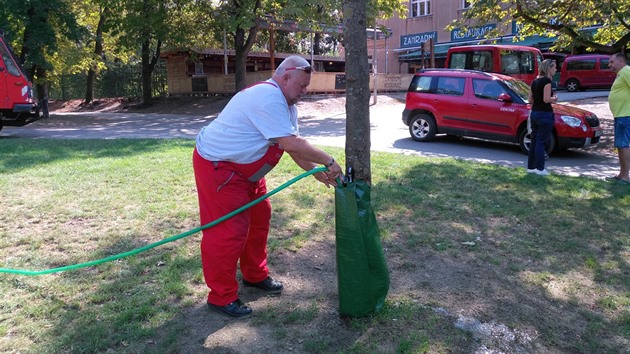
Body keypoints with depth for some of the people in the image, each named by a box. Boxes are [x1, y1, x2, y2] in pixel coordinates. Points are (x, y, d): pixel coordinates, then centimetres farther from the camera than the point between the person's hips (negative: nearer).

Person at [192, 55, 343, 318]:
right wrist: (328, 161, -21)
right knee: (229, 231, -7)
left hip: (244, 169, 11)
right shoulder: (268, 98, -26)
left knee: (259, 219, 17)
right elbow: (291, 143, -29)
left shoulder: (285, 103, 8)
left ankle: (255, 276, 35)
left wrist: (316, 172, 1)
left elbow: (293, 145, 9)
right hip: (217, 167, -11)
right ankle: (221, 297, 7)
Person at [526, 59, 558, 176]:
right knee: (542, 142, -3)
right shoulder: (547, 81, -13)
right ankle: (540, 168, 2)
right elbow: (546, 99, -20)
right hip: (545, 114, -8)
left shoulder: (535, 81, 11)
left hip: (534, 113, 8)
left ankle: (531, 167, 17)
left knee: (534, 141, 13)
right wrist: (554, 98, 0)